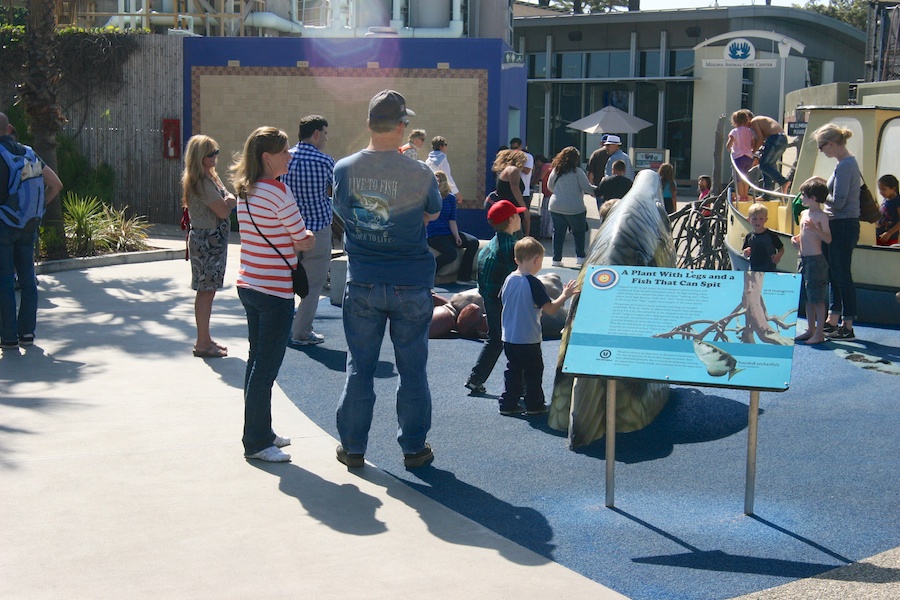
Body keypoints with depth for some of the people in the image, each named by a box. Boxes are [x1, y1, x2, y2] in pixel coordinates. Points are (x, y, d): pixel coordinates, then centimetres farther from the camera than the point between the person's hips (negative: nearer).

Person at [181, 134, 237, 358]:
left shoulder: (211, 176, 14)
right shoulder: (202, 182, -18)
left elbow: (231, 201, 13)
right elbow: (223, 211, -20)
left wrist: (227, 201, -9)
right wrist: (228, 201, 0)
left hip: (214, 239, 10)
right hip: (207, 240, -10)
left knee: (208, 290, 15)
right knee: (205, 291, -5)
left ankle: (204, 338, 23)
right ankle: (203, 344, -1)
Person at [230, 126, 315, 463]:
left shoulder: (244, 191, 10)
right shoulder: (278, 191, -16)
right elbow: (306, 241, -10)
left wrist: (289, 242, 4)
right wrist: (305, 240, 9)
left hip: (249, 285, 9)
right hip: (274, 290, -9)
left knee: (257, 362, 16)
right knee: (266, 367, -2)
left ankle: (260, 433, 26)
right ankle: (256, 443, 5)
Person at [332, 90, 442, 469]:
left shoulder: (343, 170, -7)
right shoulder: (419, 174, -14)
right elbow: (433, 214, 5)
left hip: (361, 284, 2)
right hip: (411, 285, -2)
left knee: (359, 367, 12)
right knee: (412, 369, 11)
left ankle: (353, 448, 20)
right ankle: (413, 448, 20)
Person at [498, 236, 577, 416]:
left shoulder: (509, 279, 1)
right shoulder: (533, 283, -19)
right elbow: (549, 308, -20)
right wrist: (565, 296, -9)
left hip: (508, 337, 6)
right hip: (528, 339, -6)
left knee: (513, 370, 15)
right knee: (533, 372, 8)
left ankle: (508, 404, 16)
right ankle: (534, 405, 16)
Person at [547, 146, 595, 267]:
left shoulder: (555, 170, 4)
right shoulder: (577, 171, -10)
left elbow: (550, 186, 17)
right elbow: (586, 187, -7)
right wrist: (597, 190, 11)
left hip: (556, 207, 4)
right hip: (575, 208, -4)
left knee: (558, 233, 9)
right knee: (579, 232, 12)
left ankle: (556, 259, 8)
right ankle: (580, 257, 8)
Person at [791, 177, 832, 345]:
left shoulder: (821, 216, -12)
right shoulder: (804, 214, 13)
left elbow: (828, 239, -16)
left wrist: (815, 228, -29)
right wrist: (797, 239, 8)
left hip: (816, 260, -9)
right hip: (804, 259, 9)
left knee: (817, 298, -5)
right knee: (807, 297, 14)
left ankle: (819, 333, 0)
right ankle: (810, 330, 22)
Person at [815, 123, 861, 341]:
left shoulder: (845, 166, -18)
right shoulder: (848, 163, 14)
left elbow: (838, 202, -21)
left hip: (843, 227, -10)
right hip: (839, 226, 10)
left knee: (841, 275, -4)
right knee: (835, 274, 16)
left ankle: (847, 327, 1)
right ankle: (833, 321, 25)